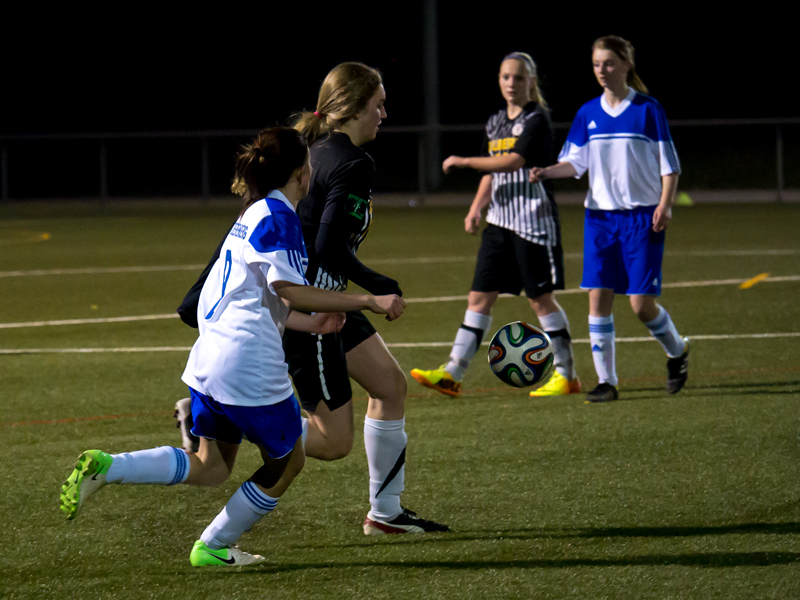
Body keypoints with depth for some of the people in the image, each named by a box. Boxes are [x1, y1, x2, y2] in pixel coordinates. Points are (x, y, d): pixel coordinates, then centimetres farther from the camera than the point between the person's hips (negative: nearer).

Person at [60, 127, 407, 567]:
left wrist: (310, 323, 24)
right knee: (287, 462, 11)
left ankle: (105, 467, -3)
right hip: (248, 362, -9)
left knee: (211, 469, 13)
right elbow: (288, 290, -19)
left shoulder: (254, 214, 20)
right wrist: (368, 302, -18)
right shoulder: (279, 216, -9)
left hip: (209, 360, 9)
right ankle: (213, 547, 15)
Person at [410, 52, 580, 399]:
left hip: (533, 222, -7)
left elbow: (513, 162, -20)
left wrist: (463, 161, -16)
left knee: (541, 299, -2)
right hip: (500, 222, 7)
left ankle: (566, 374, 9)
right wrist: (476, 208, 8)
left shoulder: (537, 120, -9)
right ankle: (452, 374, 1)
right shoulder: (495, 123, 14)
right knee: (480, 297, 3)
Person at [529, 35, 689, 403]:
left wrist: (665, 206, -13)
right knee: (598, 297, -5)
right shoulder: (588, 114, 7)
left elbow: (669, 165, -2)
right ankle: (606, 381, 2)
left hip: (641, 216, -4)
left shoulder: (647, 110, -4)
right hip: (600, 216, 4)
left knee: (641, 303, -7)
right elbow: (574, 162, 7)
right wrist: (546, 172, -12)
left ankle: (677, 352, 22)